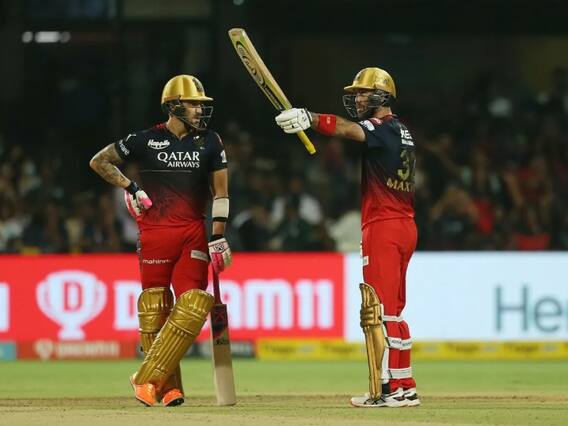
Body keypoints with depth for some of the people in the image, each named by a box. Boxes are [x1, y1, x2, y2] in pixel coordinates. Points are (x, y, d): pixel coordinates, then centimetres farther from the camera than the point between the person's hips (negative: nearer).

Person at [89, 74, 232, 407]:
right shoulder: (147, 140, 1)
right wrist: (130, 188, 0)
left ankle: (148, 379, -7)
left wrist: (218, 237, -2)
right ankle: (168, 388, 6)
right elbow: (99, 161, 11)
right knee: (155, 311, -2)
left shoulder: (210, 142, 7)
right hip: (154, 234, -2)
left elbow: (220, 191, 6)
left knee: (193, 308, -12)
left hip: (193, 234, 2)